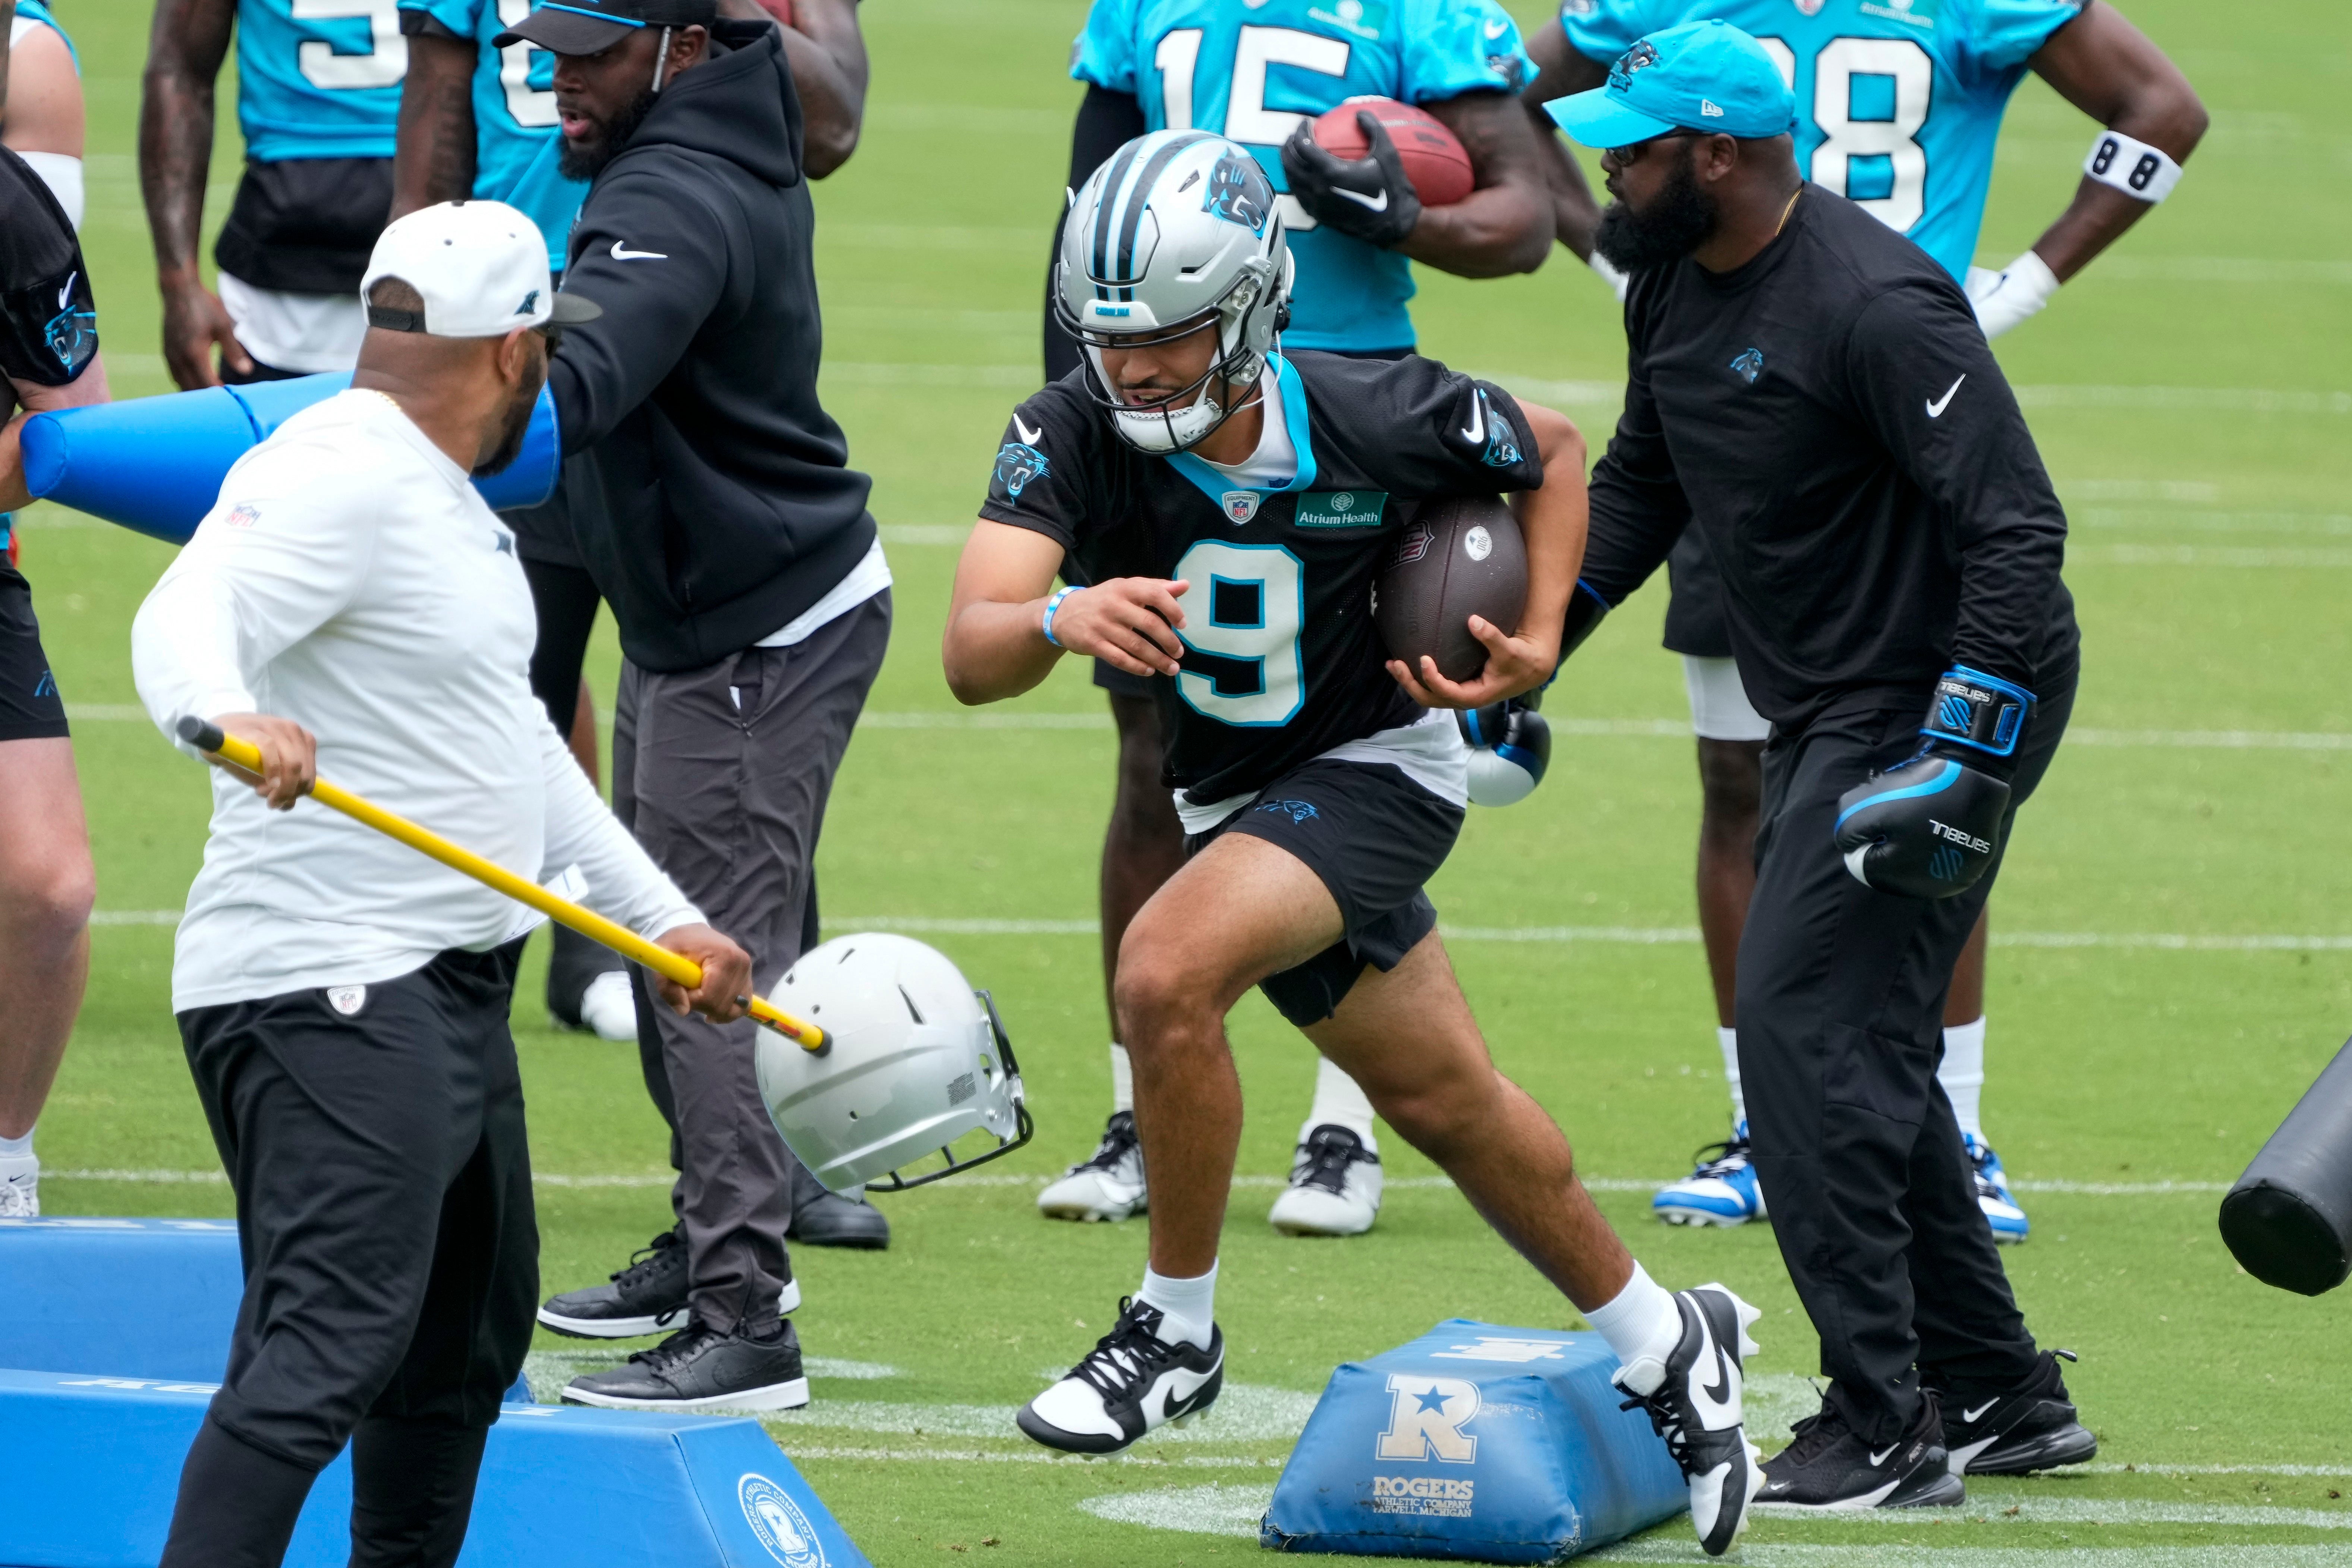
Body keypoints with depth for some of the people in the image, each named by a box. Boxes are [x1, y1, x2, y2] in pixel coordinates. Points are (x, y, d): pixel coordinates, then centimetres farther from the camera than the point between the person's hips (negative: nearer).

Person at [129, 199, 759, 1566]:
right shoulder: (336, 476, -13)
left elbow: (518, 745, 29)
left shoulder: (444, 496, 20)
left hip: (454, 994, 11)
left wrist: (663, 917, 28)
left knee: (469, 1340, 19)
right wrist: (230, 715, -52)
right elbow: (183, 622, -30)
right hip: (328, 998, -11)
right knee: (330, 1344, -21)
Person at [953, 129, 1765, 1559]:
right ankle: (1663, 1346, 38)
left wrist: (1541, 640, -13)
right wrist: (1062, 619, -55)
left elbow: (1553, 452, -1)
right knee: (1445, 1101, 18)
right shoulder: (1071, 437, -20)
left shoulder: (1377, 421, -24)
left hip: (1377, 769, -5)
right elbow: (972, 656, -33)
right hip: (1235, 795, 5)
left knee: (1167, 972, -28)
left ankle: (1177, 1331, -11)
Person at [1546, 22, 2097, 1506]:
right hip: (1825, 714, 10)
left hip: (1937, 699, -10)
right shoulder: (1677, 285, 5)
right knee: (1861, 1055, 15)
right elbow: (1640, 483, 23)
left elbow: (2017, 532, -26)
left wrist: (1958, 765, -30)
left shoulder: (1874, 306, -24)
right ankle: (1998, 1395, 25)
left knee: (1807, 1035, -14)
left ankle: (1883, 1429, -11)